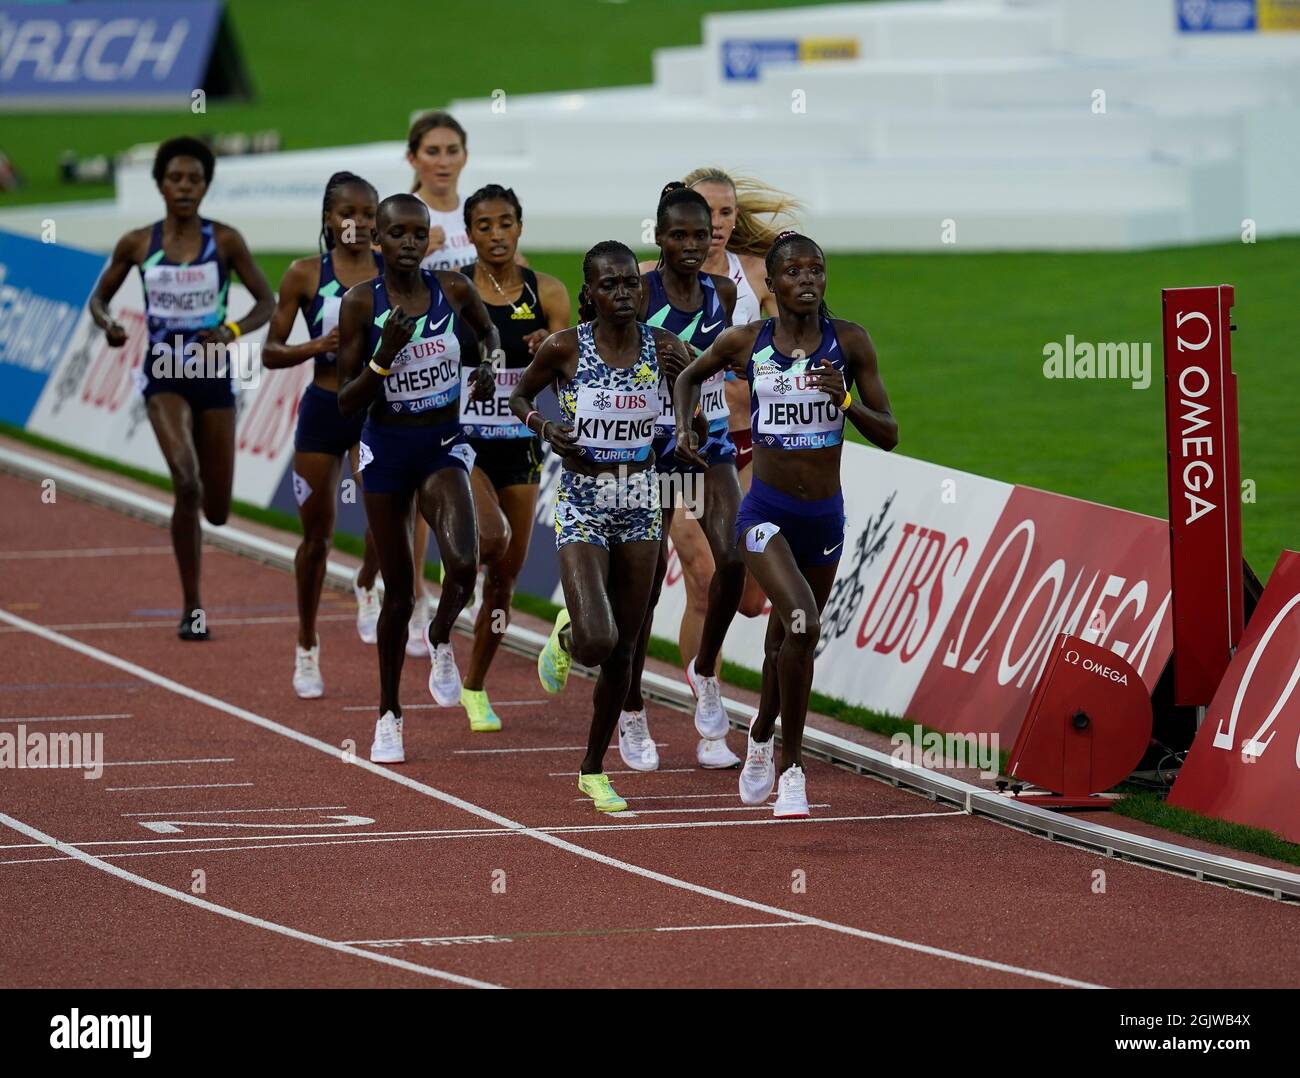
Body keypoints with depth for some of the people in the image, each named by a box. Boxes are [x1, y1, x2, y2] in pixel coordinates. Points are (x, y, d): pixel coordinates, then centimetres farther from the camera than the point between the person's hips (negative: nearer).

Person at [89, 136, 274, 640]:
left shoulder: (225, 241, -4)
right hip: (164, 374, -1)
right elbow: (99, 298, 9)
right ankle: (192, 610, -16)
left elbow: (267, 302, -1)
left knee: (217, 511, 5)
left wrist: (233, 331, -21)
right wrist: (107, 324, -14)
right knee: (185, 483, -24)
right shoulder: (137, 244, -2)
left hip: (213, 373, 1)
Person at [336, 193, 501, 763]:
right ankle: (389, 715, 22)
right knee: (398, 589, 5)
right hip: (386, 447, -1)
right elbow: (347, 401, -9)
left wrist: (489, 364, -2)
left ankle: (441, 639, 10)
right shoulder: (361, 303, -10)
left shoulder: (454, 289, -4)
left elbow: (487, 331, 19)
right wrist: (385, 356, -24)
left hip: (444, 444, 1)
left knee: (462, 562, -24)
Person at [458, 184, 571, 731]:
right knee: (491, 535, -32)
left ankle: (475, 688, 24)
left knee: (506, 574, 8)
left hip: (518, 444, 3)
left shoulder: (547, 293, 0)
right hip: (460, 439, -3)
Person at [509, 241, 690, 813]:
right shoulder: (564, 348, -9)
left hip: (640, 506, 3)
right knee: (597, 642, -20)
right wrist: (543, 427, -13)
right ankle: (566, 637, 20)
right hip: (582, 507, -3)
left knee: (622, 651, 8)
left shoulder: (661, 346, -2)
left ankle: (593, 770, 25)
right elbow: (519, 396, 6)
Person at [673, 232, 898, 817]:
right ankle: (791, 768, -11)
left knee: (785, 640, 18)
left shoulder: (849, 342, -4)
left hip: (825, 516, 3)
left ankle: (761, 736, 47)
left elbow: (888, 435, -2)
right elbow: (689, 377, 16)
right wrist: (684, 428, -2)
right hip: (766, 512, -3)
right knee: (802, 623, -24)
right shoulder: (745, 342, -5)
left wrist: (846, 401, -20)